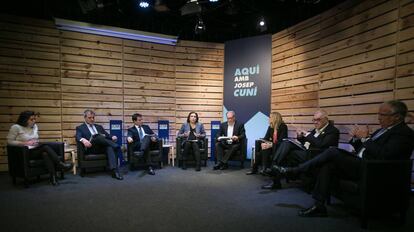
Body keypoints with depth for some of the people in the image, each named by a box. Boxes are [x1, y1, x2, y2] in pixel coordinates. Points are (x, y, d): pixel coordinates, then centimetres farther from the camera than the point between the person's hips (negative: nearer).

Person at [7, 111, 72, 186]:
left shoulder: (35, 126, 14)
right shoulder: (16, 127, -4)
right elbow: (9, 141, -7)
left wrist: (36, 143, 2)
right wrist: (26, 143, -15)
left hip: (36, 150, 5)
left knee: (45, 153, -33)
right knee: (45, 147, -31)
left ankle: (53, 177, -41)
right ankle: (60, 164, -30)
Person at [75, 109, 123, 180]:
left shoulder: (99, 127, 31)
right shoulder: (80, 128, 18)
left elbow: (107, 135, 21)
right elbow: (78, 137, -2)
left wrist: (112, 137, -5)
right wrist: (83, 140, -28)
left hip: (103, 147, 3)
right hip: (91, 148, -3)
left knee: (110, 147, -35)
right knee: (98, 136, -35)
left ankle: (114, 171, -47)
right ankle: (115, 146, -29)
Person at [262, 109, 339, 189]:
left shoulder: (333, 131, -7)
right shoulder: (317, 129, 18)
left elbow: (321, 145, -22)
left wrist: (308, 135, -15)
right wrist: (300, 137, 1)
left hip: (312, 155, -8)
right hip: (304, 149, 8)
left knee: (286, 154, -20)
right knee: (286, 143, -15)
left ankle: (276, 182, -9)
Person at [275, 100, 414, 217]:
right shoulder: (384, 130, 20)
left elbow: (383, 155, -24)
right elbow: (358, 148, 18)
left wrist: (365, 138, -15)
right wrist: (356, 137, -1)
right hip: (358, 164, 9)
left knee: (333, 152, -21)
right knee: (327, 165, -12)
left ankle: (294, 170, -11)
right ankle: (319, 206, -9)